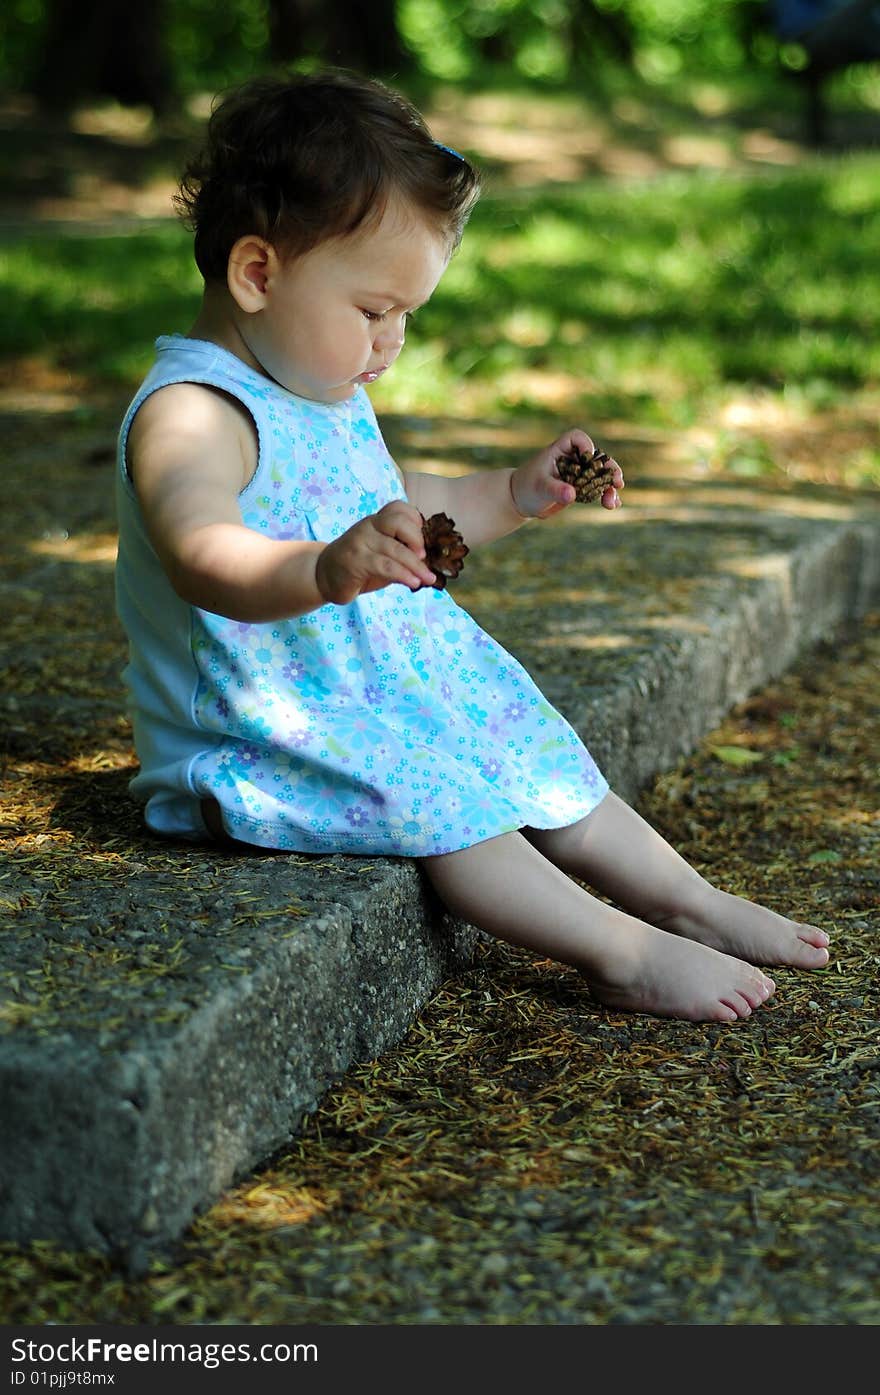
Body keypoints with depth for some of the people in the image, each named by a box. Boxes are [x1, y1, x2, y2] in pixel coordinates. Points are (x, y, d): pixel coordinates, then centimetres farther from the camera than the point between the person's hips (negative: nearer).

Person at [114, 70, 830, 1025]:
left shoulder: (327, 396, 11)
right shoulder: (191, 414, -23)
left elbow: (397, 512, 27)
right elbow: (205, 559, -42)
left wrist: (514, 496, 15)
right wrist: (325, 570, -60)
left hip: (385, 680, 10)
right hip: (256, 731, -10)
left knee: (528, 746, 9)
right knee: (434, 795, -26)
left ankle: (690, 902, 18)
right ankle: (619, 953, -19)